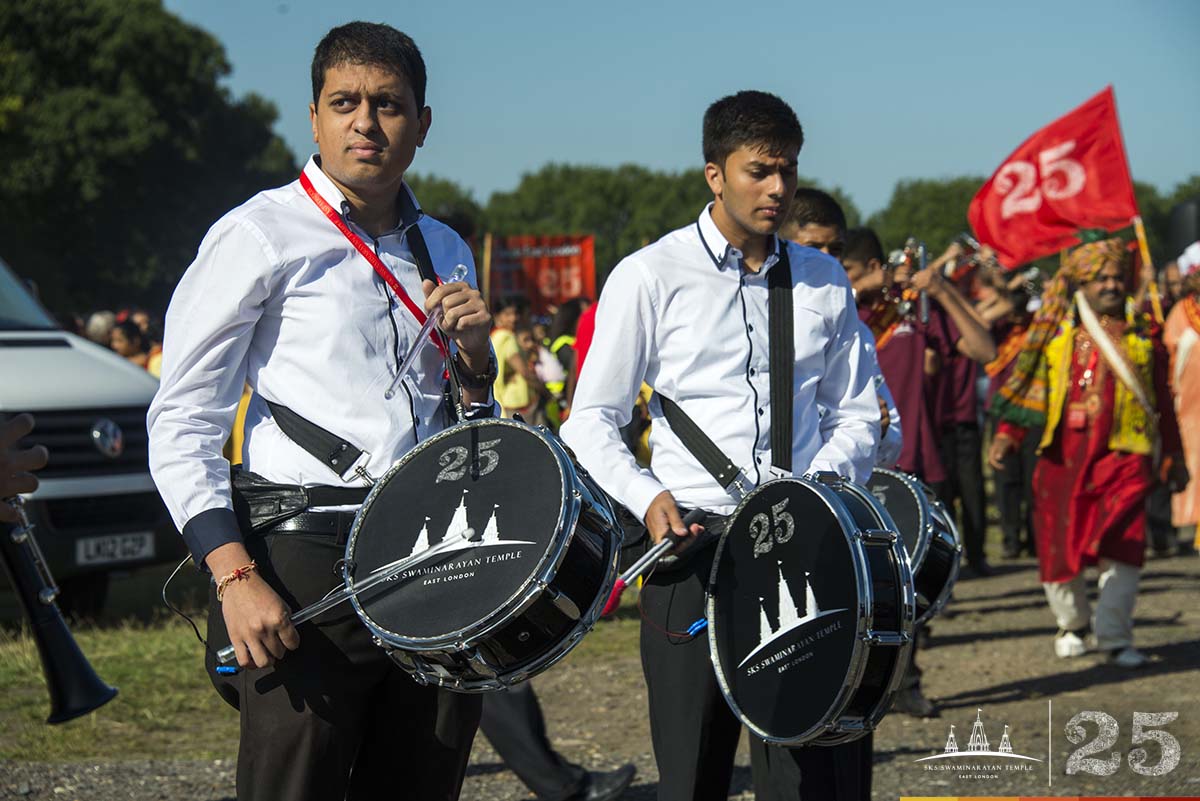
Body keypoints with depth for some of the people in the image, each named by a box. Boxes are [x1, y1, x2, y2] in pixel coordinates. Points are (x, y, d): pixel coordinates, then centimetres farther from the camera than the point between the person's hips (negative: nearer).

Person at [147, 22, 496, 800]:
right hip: (309, 561, -5)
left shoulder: (446, 253, 16)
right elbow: (182, 422, -6)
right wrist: (234, 577, -17)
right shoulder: (260, 237, -1)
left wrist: (474, 362, 3)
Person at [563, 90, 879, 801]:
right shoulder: (651, 277, 0)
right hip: (695, 545, -2)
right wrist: (645, 496, -17)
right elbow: (593, 420, 1)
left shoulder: (824, 283, 11)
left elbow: (857, 415, 17)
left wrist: (823, 485, -4)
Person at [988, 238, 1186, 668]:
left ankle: (1115, 637, -3)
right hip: (1062, 455, 1)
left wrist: (1173, 454, 16)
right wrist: (1008, 432, -5)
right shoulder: (1055, 332, 9)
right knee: (1058, 546, 6)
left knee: (1121, 546, -11)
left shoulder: (1142, 335, 10)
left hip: (1122, 455, -1)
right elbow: (1028, 386, 7)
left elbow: (1162, 399, 15)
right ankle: (1072, 624, 28)